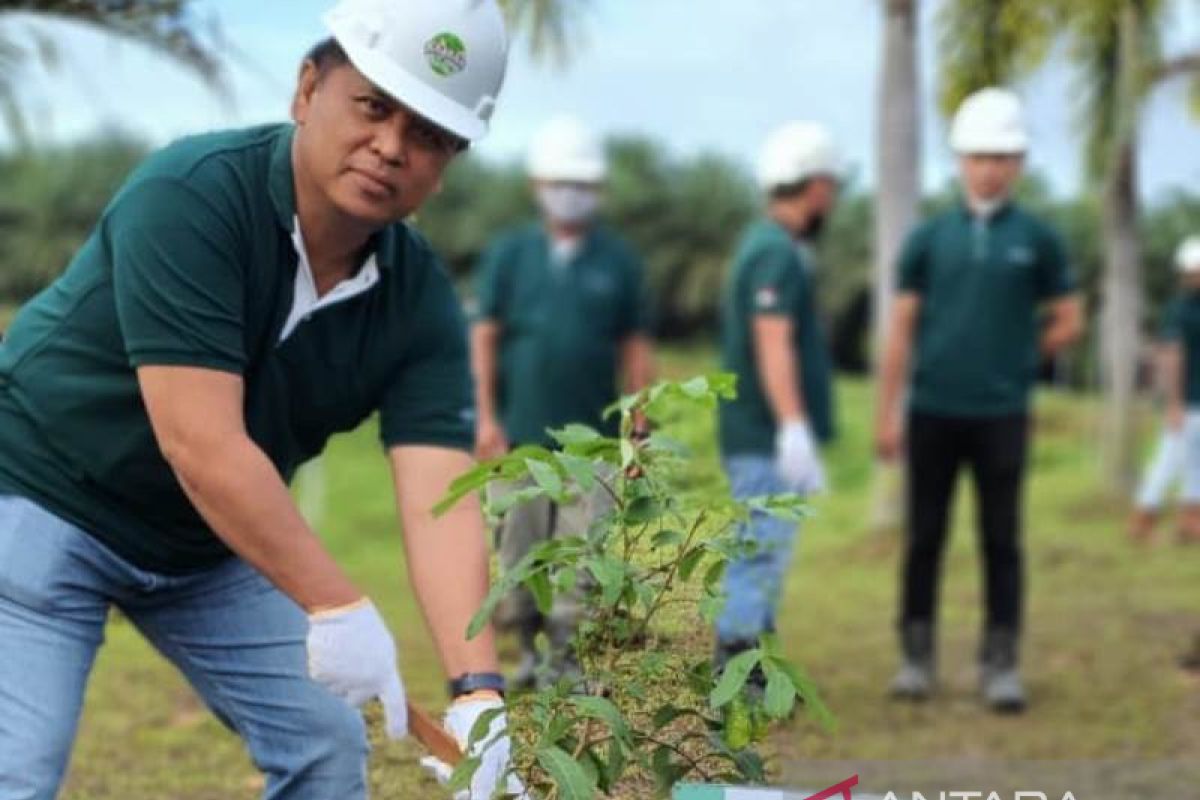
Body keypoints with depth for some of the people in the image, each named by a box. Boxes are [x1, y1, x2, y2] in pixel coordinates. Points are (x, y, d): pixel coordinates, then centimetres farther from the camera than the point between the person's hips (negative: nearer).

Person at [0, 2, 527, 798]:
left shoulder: (420, 300, -12)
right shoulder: (190, 196, -29)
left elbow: (438, 499, -20)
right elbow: (202, 447, -35)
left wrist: (478, 692, -33)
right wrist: (336, 606, -34)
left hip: (214, 546, 6)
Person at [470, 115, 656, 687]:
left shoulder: (618, 261, 7)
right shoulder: (508, 254, 6)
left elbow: (636, 349, 8)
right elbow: (483, 338, 3)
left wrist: (640, 430, 4)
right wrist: (486, 418, -5)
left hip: (593, 435, 0)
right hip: (520, 435, 0)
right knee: (520, 548, 5)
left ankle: (568, 655, 2)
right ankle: (530, 649, 18)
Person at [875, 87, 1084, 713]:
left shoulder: (1036, 240, 2)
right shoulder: (930, 238, 4)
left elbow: (1068, 321, 10)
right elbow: (901, 328, 3)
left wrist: (1014, 359, 5)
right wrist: (887, 413, 0)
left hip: (1001, 416, -1)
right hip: (932, 412, 1)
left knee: (1002, 543, 1)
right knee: (925, 538, 7)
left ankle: (1001, 665, 6)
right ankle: (916, 657, 16)